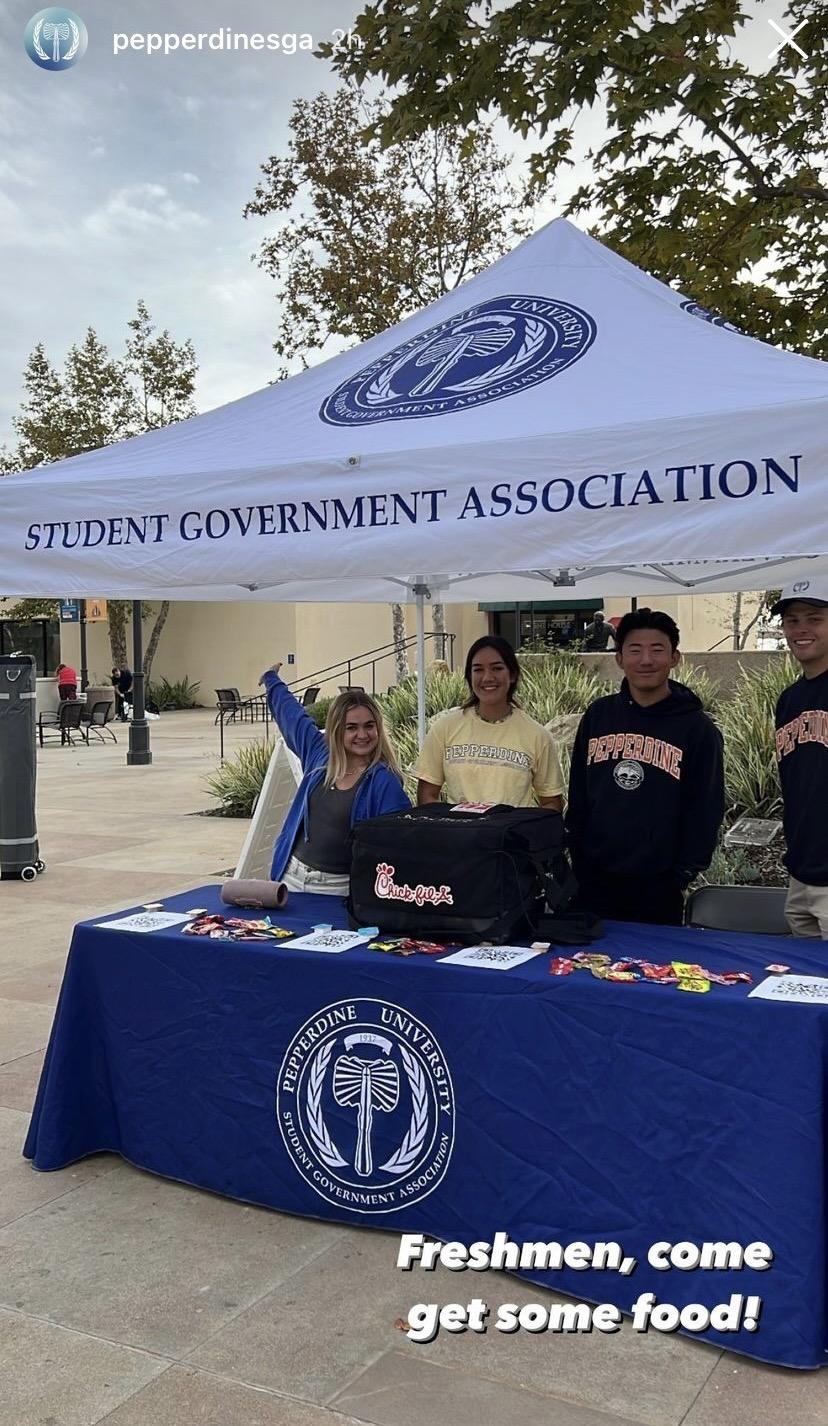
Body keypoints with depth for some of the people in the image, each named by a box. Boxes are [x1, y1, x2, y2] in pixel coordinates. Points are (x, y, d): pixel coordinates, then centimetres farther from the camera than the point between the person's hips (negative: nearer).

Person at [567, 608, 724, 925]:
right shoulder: (597, 715, 4)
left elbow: (705, 812, -3)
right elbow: (577, 795, 10)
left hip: (658, 888, -3)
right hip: (592, 881, 3)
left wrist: (683, 873, -7)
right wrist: (577, 855, 6)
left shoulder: (698, 729, -4)